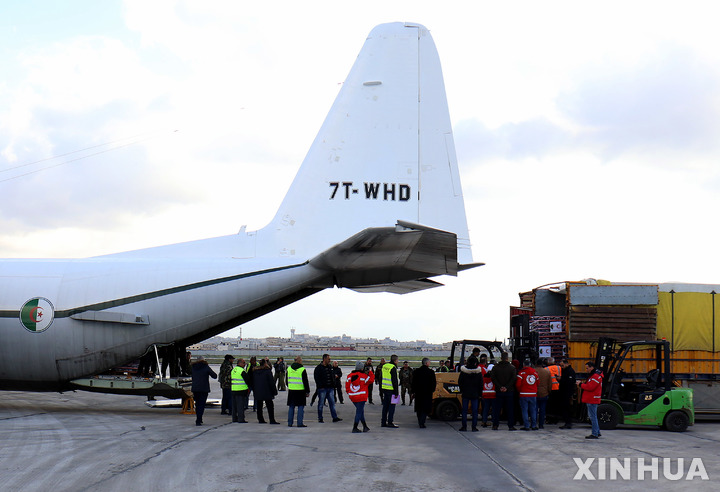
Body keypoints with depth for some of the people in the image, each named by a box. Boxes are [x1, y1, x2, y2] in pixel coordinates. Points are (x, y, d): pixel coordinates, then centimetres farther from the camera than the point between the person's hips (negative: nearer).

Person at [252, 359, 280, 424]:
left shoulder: (255, 371, 7)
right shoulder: (267, 370, -10)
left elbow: (253, 382, 12)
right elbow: (271, 381, -9)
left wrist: (254, 391, 19)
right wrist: (274, 391, -3)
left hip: (257, 392, 5)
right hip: (266, 392, -5)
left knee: (259, 406, 11)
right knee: (270, 406, -1)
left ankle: (260, 419, 11)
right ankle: (272, 420, -5)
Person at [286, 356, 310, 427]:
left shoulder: (289, 369, 7)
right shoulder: (302, 370, -9)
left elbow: (286, 380, 16)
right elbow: (305, 382, -7)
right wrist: (307, 391, -1)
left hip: (291, 390, 5)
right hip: (300, 391, -4)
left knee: (291, 407, 10)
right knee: (301, 407, 2)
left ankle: (290, 423, 10)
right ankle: (300, 423, -2)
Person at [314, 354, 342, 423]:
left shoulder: (330, 367, 13)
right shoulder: (318, 368, -7)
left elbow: (333, 376, 21)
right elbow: (316, 378, -10)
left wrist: (333, 385, 10)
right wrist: (320, 386, -16)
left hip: (330, 388, 6)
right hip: (322, 389, -6)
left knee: (332, 403, 3)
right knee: (321, 403, 2)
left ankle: (335, 417, 3)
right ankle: (320, 418, 10)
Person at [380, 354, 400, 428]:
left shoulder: (384, 366, 10)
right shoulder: (393, 368, -15)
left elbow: (380, 379, 17)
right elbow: (394, 381, -16)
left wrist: (381, 391, 24)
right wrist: (396, 392, -12)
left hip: (384, 389, 8)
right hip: (391, 390, -8)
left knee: (385, 406, 13)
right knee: (392, 406, -1)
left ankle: (383, 422, 16)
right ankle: (390, 422, -1)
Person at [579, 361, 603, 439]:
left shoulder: (596, 376, -17)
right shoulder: (592, 375, 18)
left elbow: (590, 387, -24)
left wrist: (581, 385, -12)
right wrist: (582, 384, 5)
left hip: (592, 400, -11)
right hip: (591, 399, 11)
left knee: (593, 416, -8)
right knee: (592, 416, 17)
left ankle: (595, 434, -6)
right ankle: (597, 432, 24)